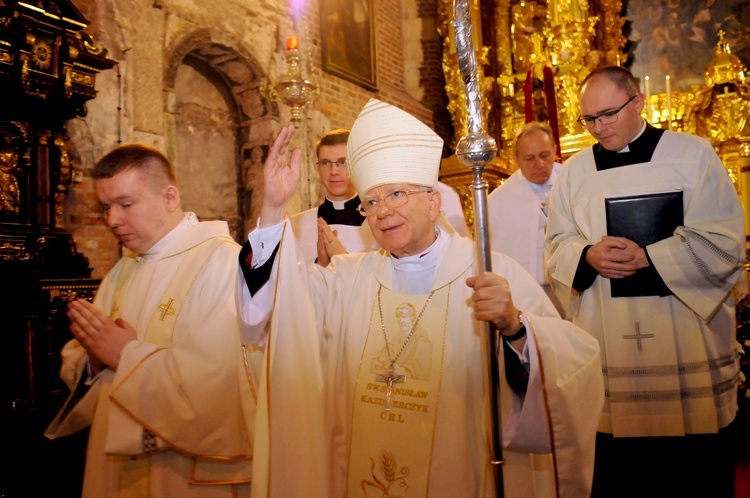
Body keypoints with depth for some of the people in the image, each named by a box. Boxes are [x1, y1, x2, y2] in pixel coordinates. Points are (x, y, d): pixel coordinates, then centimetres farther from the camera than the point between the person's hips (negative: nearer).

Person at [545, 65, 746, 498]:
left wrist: (647, 258, -16)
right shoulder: (575, 171, 9)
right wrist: (589, 256, -13)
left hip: (689, 344, -1)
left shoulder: (693, 154, 1)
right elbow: (557, 246, 8)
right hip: (608, 346, 2)